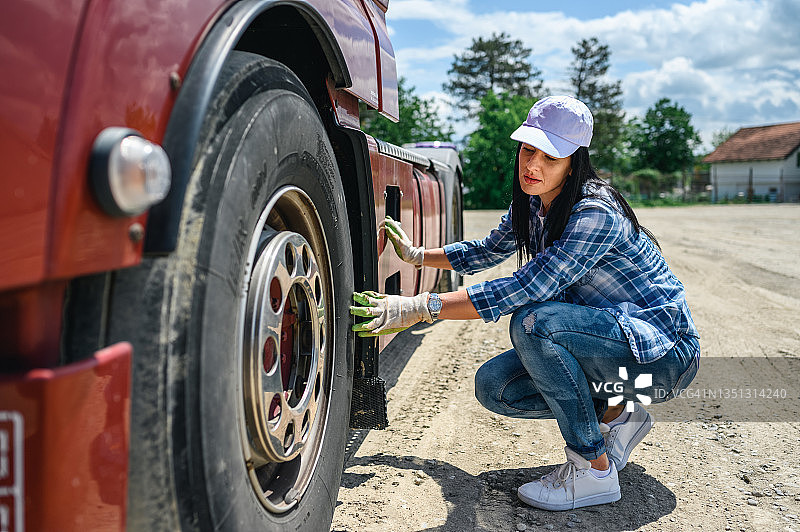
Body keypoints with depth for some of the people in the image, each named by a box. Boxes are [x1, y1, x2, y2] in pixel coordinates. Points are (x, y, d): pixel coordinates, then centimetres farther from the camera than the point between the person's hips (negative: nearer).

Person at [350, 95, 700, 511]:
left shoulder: (596, 215, -26)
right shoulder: (532, 206, 0)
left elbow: (525, 289, -34)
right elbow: (487, 252, 19)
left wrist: (416, 309, -36)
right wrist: (416, 255, 12)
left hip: (664, 352, -8)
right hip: (602, 342, 8)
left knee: (533, 322, -32)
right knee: (493, 387, -6)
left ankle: (594, 470, -17)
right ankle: (616, 416, 9)